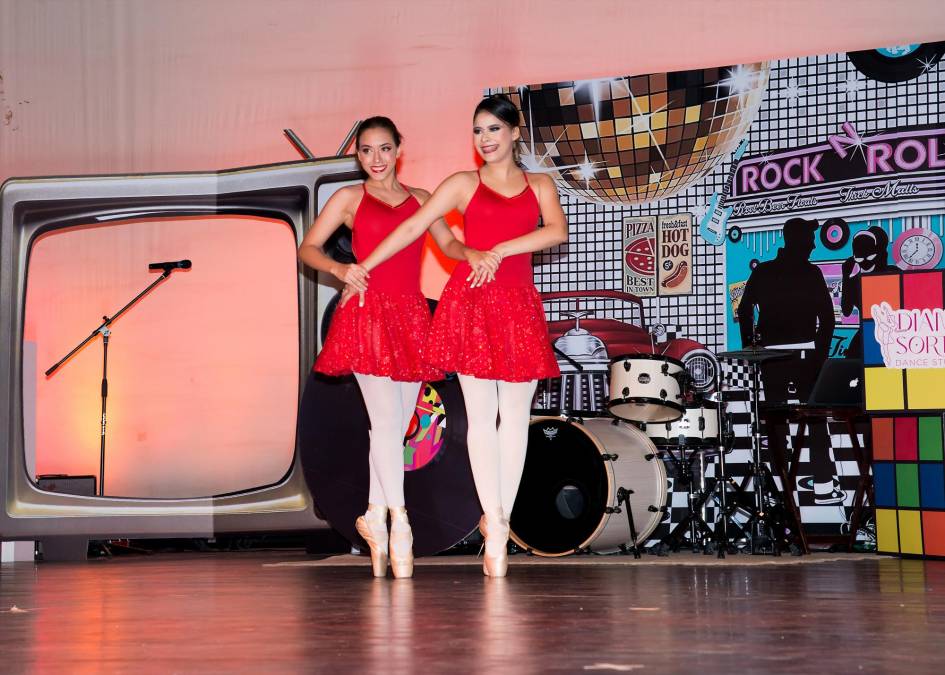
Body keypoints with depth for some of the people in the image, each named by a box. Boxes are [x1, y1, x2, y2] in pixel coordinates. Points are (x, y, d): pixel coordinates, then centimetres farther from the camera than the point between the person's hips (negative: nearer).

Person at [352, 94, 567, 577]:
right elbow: (412, 228, 7)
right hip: (471, 302, -2)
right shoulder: (464, 184, 10)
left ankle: (498, 523, 5)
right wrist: (363, 267, 3)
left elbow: (557, 231, -4)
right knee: (482, 415, -6)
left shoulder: (539, 186, 13)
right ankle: (494, 523, -10)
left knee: (515, 417, 0)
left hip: (519, 306, 2)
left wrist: (498, 251, -14)